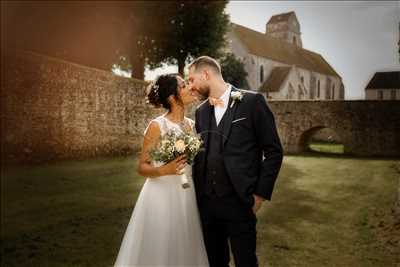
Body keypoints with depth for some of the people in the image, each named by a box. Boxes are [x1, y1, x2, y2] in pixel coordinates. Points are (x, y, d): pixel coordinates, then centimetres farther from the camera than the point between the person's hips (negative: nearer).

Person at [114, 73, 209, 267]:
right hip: (162, 196, -6)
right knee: (159, 251, 4)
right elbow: (142, 167, -10)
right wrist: (164, 170, -27)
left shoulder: (192, 124, 6)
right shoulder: (157, 126, -12)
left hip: (187, 197, 6)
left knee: (184, 251, 13)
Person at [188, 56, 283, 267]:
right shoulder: (201, 111, 11)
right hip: (206, 203, 5)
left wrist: (260, 194, -8)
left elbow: (273, 151, -5)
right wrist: (196, 192, 8)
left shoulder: (252, 101, -6)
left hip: (239, 202, -5)